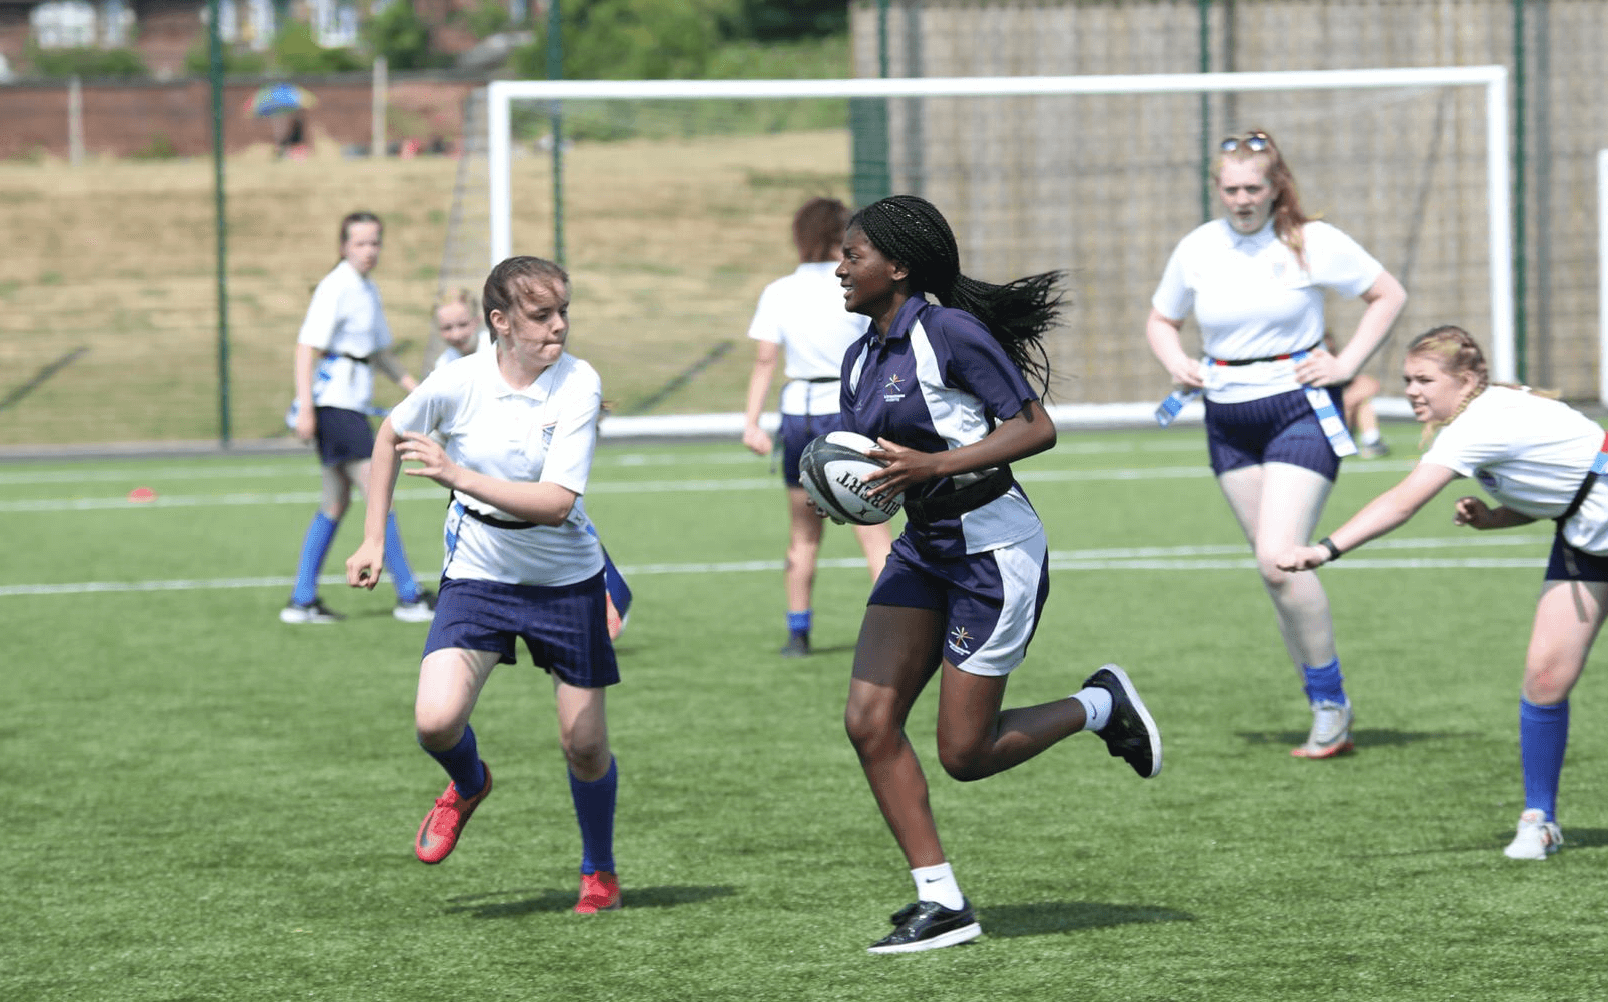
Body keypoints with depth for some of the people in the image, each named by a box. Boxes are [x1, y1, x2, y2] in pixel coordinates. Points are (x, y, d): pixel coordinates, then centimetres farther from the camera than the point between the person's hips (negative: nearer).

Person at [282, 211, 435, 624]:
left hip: (351, 405, 10)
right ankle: (409, 597, -10)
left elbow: (380, 352, 25)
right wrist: (305, 407, -22)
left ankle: (302, 601, 15)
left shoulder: (368, 291, 15)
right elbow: (307, 347, -16)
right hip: (333, 402, -10)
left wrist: (415, 387, 16)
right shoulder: (335, 289, -13)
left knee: (336, 503, 12)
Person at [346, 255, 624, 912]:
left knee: (585, 745, 4)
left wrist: (459, 476, -34)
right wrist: (373, 539, 8)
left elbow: (557, 503, -26)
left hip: (567, 580, -1)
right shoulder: (458, 383, -14)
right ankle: (467, 785, 19)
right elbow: (393, 435, 9)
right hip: (477, 578, 1)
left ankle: (599, 871, 31)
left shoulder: (579, 384, -18)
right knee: (436, 721, -18)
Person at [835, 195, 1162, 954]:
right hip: (923, 550, 8)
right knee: (868, 721, -5)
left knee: (965, 755, -4)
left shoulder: (948, 333, -16)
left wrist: (934, 464, -28)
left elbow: (1036, 429, -19)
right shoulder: (860, 359, 8)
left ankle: (1101, 706, 20)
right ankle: (941, 903, 0)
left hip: (994, 552, -8)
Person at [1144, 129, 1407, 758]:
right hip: (1228, 418, 5)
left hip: (1298, 410, -5)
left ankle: (1331, 702, -3)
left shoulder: (1314, 242, -7)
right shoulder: (1197, 249, 4)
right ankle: (1328, 712, 14)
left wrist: (1347, 363, -6)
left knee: (1279, 559, -17)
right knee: (1273, 568, 6)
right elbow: (1161, 320, 18)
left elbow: (1389, 295, 3)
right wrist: (1178, 364, -3)